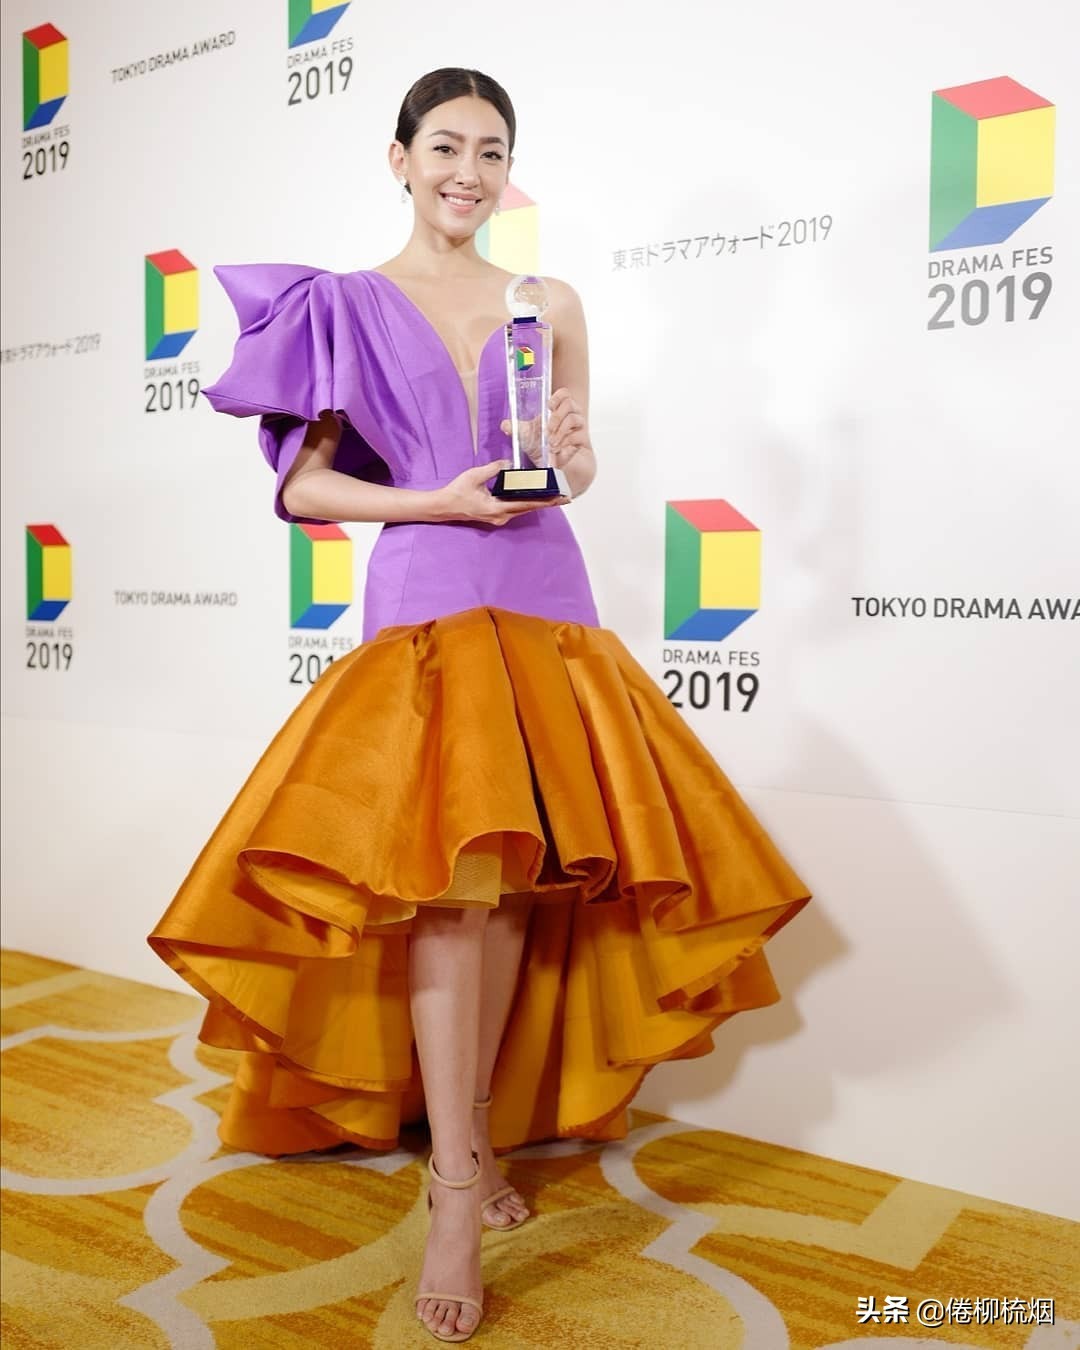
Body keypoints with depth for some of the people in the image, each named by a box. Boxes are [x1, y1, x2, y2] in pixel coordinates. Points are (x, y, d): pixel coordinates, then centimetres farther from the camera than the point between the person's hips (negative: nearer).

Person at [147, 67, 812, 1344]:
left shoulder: (551, 303, 14)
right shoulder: (345, 304, 7)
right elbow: (298, 484, 2)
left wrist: (574, 461, -6)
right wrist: (437, 503, -10)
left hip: (546, 604, 3)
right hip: (424, 608, -3)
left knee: (520, 877, 2)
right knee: (450, 877, -14)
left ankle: (474, 1128, 20)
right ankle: (456, 1190, -6)